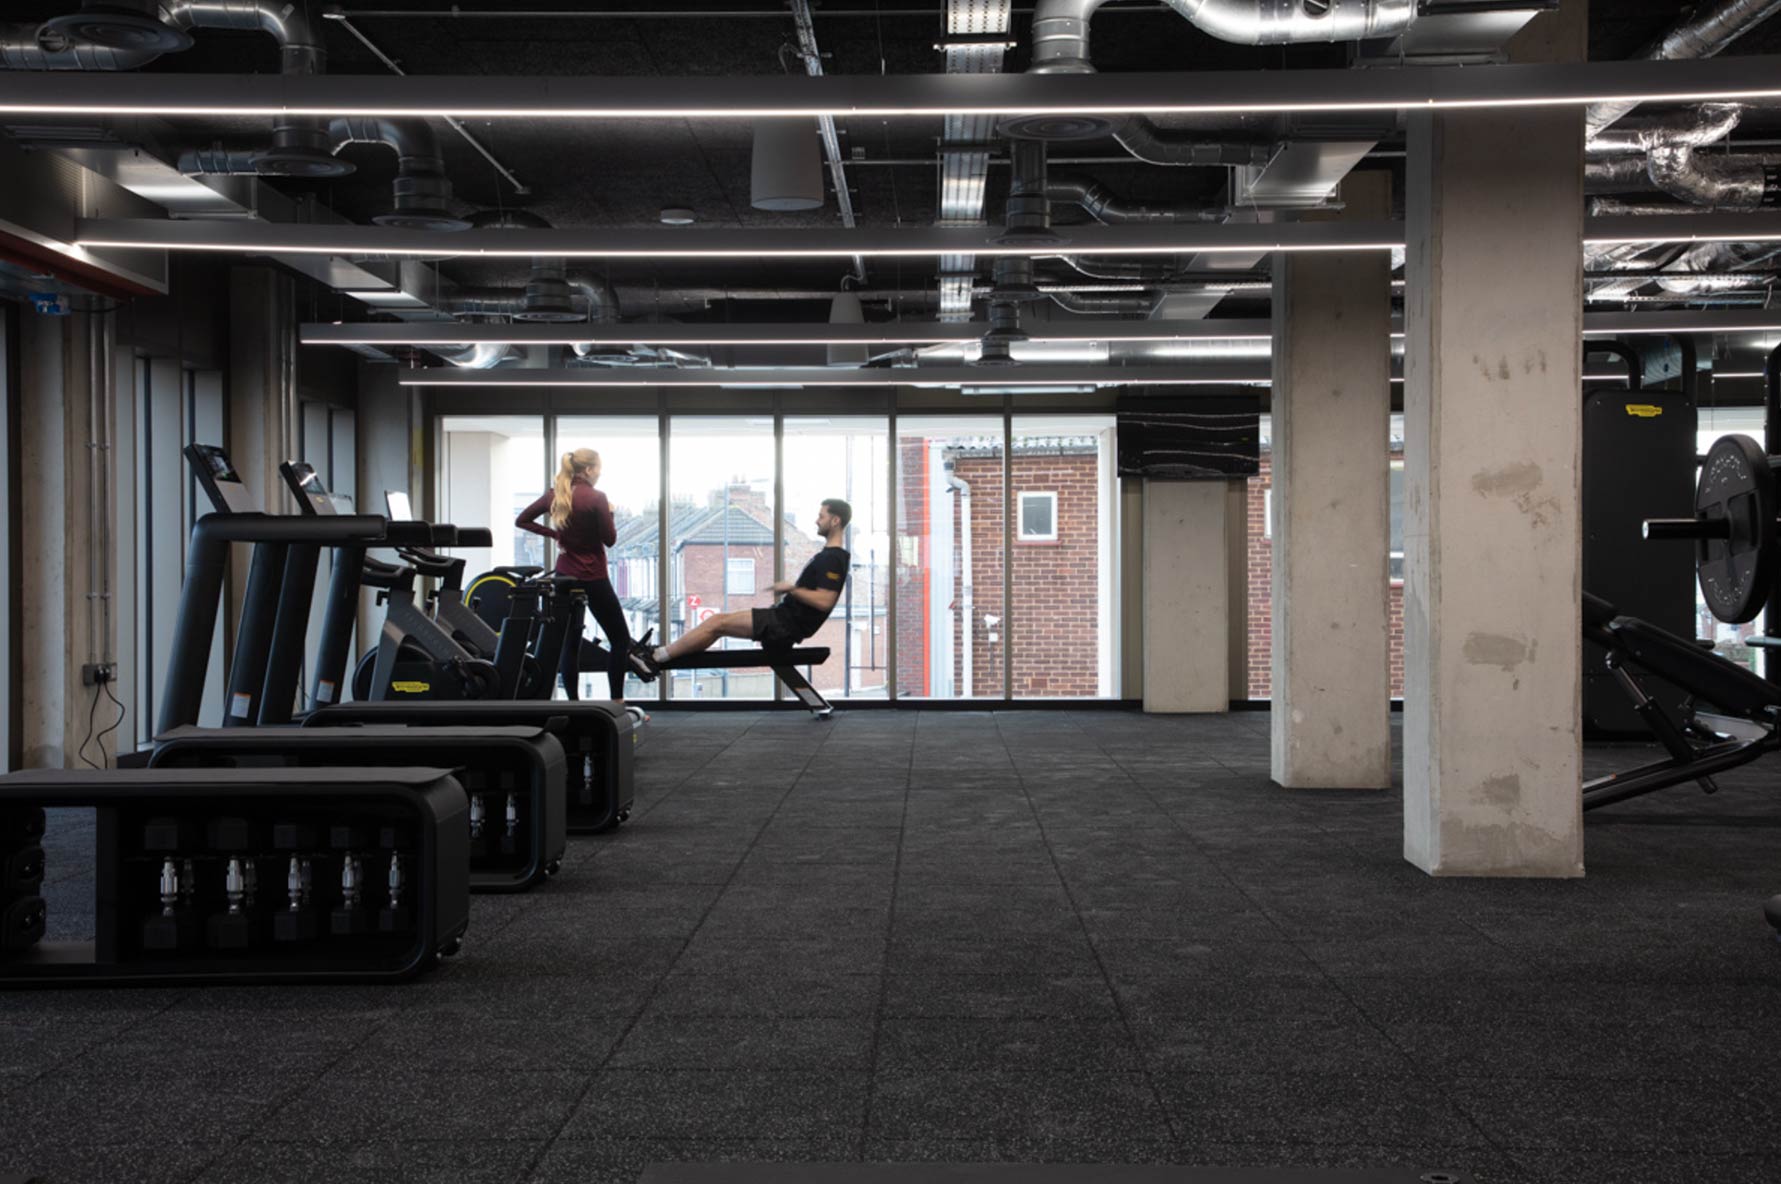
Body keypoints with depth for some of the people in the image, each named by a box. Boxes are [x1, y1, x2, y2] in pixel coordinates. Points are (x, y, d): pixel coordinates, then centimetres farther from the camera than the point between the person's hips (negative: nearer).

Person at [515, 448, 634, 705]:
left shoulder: (554, 495, 3)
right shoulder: (596, 498, -15)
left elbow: (522, 520, 7)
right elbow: (610, 539, -12)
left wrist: (554, 534, 6)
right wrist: (609, 513, 3)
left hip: (565, 576, 6)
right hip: (593, 579, -6)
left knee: (570, 641, 12)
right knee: (620, 639, 5)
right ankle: (617, 703, -1)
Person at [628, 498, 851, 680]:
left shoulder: (831, 560, -15)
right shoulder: (829, 556, 18)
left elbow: (824, 601, -27)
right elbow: (816, 594, 29)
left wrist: (792, 588, -17)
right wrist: (790, 588, 16)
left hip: (786, 624, -10)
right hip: (786, 618, 10)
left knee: (717, 623, -10)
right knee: (717, 622, 7)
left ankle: (654, 659, -6)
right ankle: (657, 655, 6)